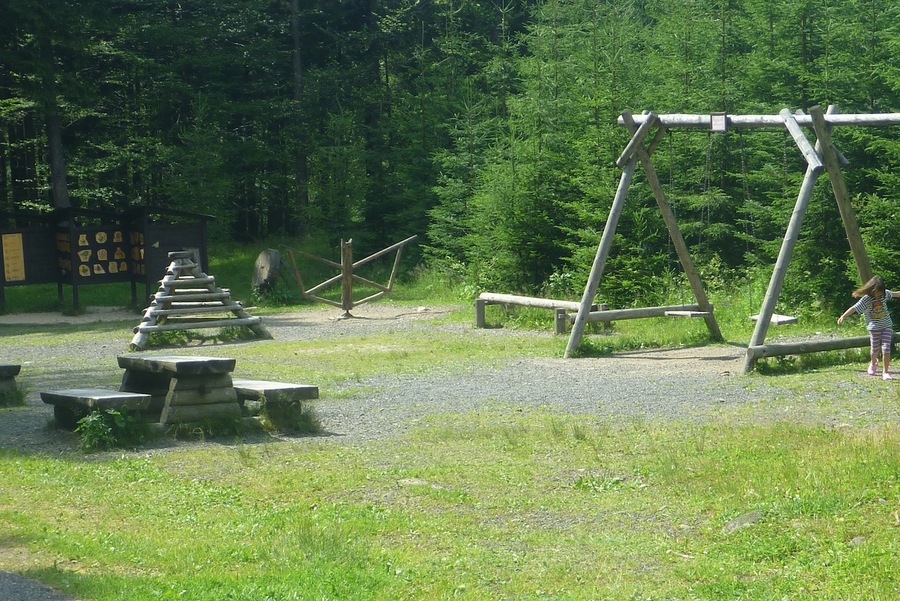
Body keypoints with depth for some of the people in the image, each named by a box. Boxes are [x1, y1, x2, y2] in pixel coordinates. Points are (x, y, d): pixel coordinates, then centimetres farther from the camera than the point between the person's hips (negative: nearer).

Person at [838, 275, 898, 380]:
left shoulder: (884, 294, -2)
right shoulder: (866, 299, -18)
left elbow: (892, 294, 22)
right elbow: (854, 308, -27)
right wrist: (843, 316, -40)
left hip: (887, 325, 3)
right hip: (874, 327, -3)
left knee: (886, 349, -6)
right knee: (875, 349, 11)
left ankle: (885, 372, 1)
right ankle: (873, 363, 45)